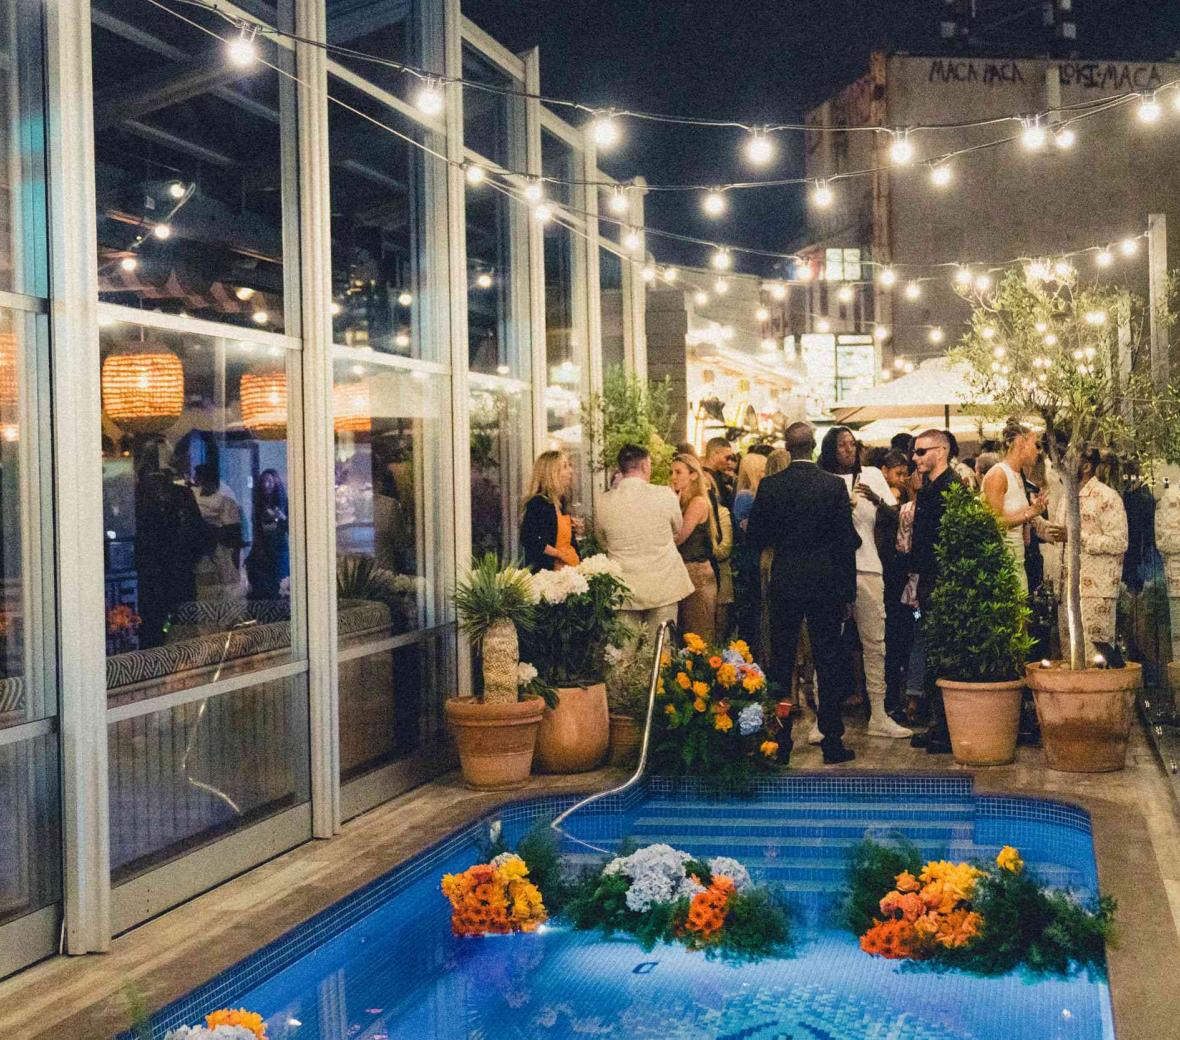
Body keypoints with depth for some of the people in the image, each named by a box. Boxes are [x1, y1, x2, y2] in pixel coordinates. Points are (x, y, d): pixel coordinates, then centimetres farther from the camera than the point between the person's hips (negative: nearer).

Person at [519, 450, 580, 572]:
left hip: (569, 568, 8)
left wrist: (574, 532, 8)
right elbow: (528, 539, -22)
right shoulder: (537, 503, -11)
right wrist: (559, 554, -16)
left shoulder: (561, 503, 15)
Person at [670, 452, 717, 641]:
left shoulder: (698, 502, -11)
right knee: (683, 633, 10)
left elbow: (678, 537, -17)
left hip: (696, 572, -9)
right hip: (682, 571, 9)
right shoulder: (681, 502, 14)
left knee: (698, 637, -4)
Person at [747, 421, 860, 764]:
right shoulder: (834, 485, -5)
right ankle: (832, 742, 6)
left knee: (781, 662, 9)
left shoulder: (769, 486, -4)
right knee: (828, 662, 5)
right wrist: (848, 592, 2)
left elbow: (756, 537, -1)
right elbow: (847, 540, -4)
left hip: (784, 583, 1)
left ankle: (779, 740, 12)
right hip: (826, 583, -1)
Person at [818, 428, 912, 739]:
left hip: (867, 567, 3)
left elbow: (895, 515, 7)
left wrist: (877, 500, -12)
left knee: (875, 643, 3)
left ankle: (878, 716, 7)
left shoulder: (872, 475, 13)